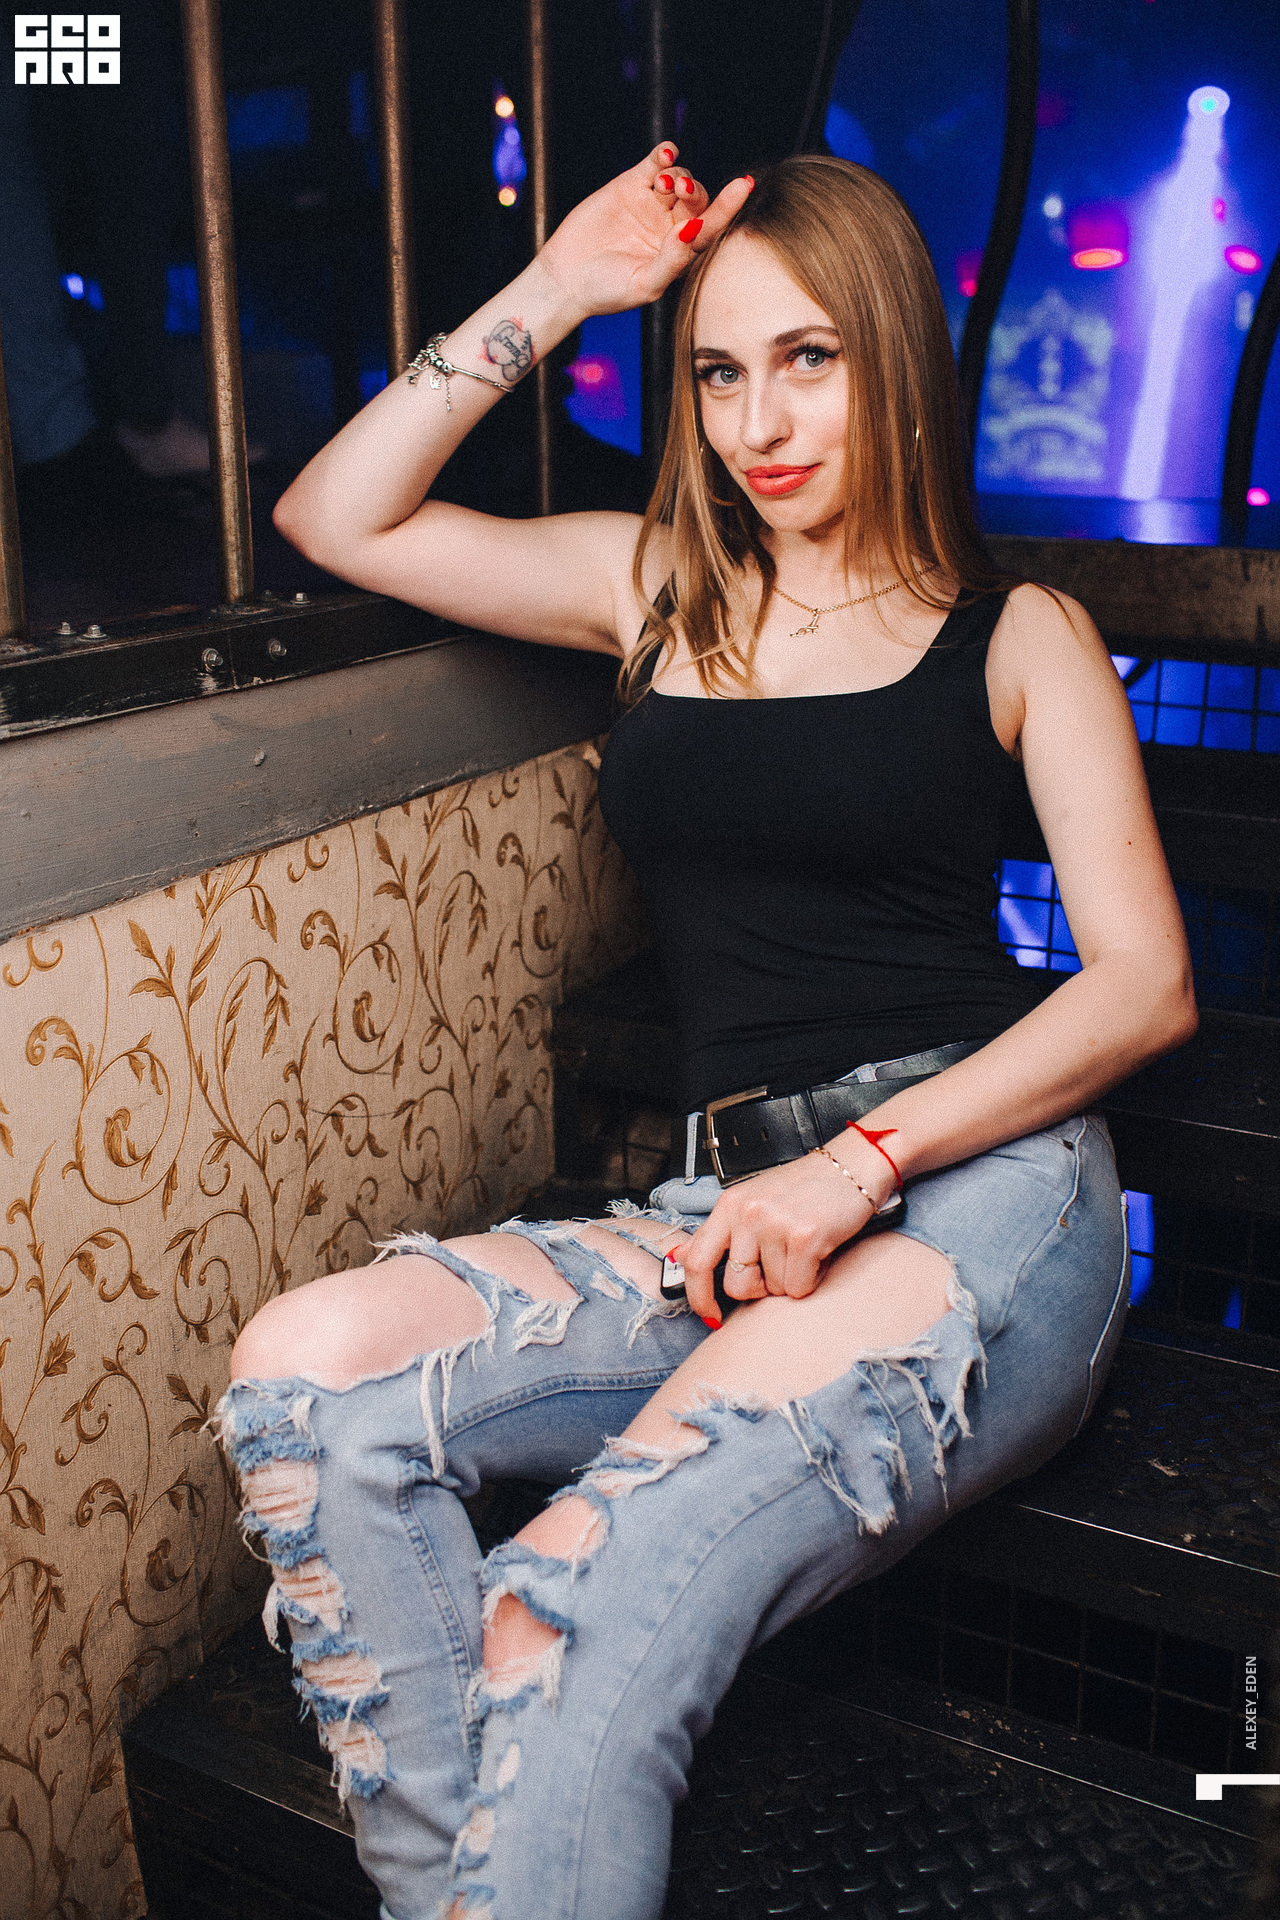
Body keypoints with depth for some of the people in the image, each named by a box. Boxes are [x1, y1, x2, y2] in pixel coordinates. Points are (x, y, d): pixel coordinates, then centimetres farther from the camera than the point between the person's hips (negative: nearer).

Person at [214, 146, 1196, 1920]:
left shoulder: (1016, 633, 9)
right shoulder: (657, 589, 18)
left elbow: (1148, 985, 0)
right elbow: (337, 518, 15)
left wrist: (862, 1161, -14)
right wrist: (553, 295, 10)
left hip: (975, 1189, -4)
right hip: (724, 1208, 4)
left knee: (576, 1629, -27)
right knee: (303, 1372, -21)